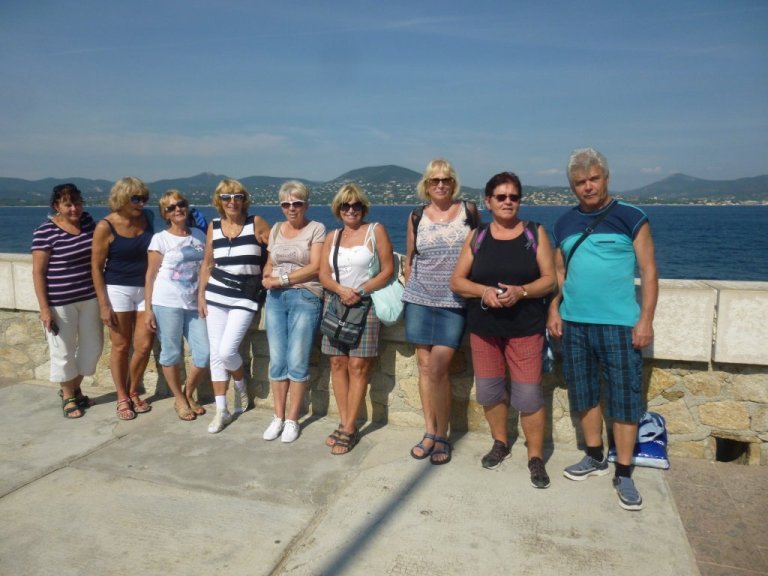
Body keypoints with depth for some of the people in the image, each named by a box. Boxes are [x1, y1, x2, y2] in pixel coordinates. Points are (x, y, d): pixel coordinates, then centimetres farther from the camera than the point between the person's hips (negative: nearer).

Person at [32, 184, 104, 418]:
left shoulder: (87, 221, 3)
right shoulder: (45, 232, -12)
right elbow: (38, 272, -11)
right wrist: (44, 308, -14)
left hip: (89, 297, 6)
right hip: (60, 302, -5)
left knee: (92, 345, 13)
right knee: (63, 350, 6)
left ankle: (75, 388, 35)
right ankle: (68, 397, 27)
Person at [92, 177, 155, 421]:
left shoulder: (147, 218, 1)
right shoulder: (106, 227, -10)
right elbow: (96, 267, -7)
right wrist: (103, 304, -11)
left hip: (146, 289, 4)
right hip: (118, 290, -4)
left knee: (144, 345, 4)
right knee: (121, 346, 6)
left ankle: (133, 393, 25)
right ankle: (122, 398, 21)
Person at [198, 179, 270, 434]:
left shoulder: (256, 223, -5)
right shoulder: (214, 226, 6)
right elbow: (207, 263, 12)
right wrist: (200, 294, 8)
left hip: (245, 298, -4)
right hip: (215, 296, 4)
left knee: (227, 351, -13)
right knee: (215, 354, 4)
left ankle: (240, 385, 21)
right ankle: (221, 411, 16)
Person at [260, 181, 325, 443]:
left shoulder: (316, 229, 0)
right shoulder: (276, 229, 16)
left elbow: (315, 267, -9)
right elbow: (269, 263, 20)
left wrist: (282, 279, -12)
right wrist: (267, 277, -3)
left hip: (305, 296, -5)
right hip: (276, 298, 5)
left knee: (297, 361, -4)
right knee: (277, 360, 3)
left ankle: (292, 420, 8)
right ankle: (278, 417, 14)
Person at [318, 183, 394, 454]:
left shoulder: (375, 230, 1)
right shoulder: (332, 237, 13)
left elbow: (387, 270, -5)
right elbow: (323, 275, 5)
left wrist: (360, 292, -14)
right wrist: (342, 290, -15)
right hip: (335, 303, 5)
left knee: (358, 366, -5)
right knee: (337, 363, 3)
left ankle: (349, 429, 2)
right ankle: (345, 424, 13)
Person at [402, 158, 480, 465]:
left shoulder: (469, 211, 2)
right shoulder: (416, 217, 8)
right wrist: (409, 292, 13)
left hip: (454, 302, -3)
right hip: (420, 299, 3)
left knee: (438, 368, -8)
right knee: (425, 365, 6)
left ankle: (442, 436, 9)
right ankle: (429, 431, 19)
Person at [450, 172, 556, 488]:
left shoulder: (535, 233, 2)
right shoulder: (477, 236, 6)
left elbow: (549, 279, -2)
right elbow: (457, 281, 3)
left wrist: (521, 291, -20)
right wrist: (484, 291, -15)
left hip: (525, 327, -2)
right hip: (484, 326, 3)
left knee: (529, 394, -4)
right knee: (489, 389, 11)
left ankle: (536, 457, 14)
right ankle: (500, 442, 33)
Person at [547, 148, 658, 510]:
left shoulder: (631, 218, -3)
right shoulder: (565, 223, 10)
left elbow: (649, 271, -3)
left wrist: (646, 319, -10)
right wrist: (554, 309, 5)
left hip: (620, 325, -4)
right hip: (574, 324, 4)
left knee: (624, 399, 1)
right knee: (584, 394, 13)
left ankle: (624, 474, 15)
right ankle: (595, 458, 31)